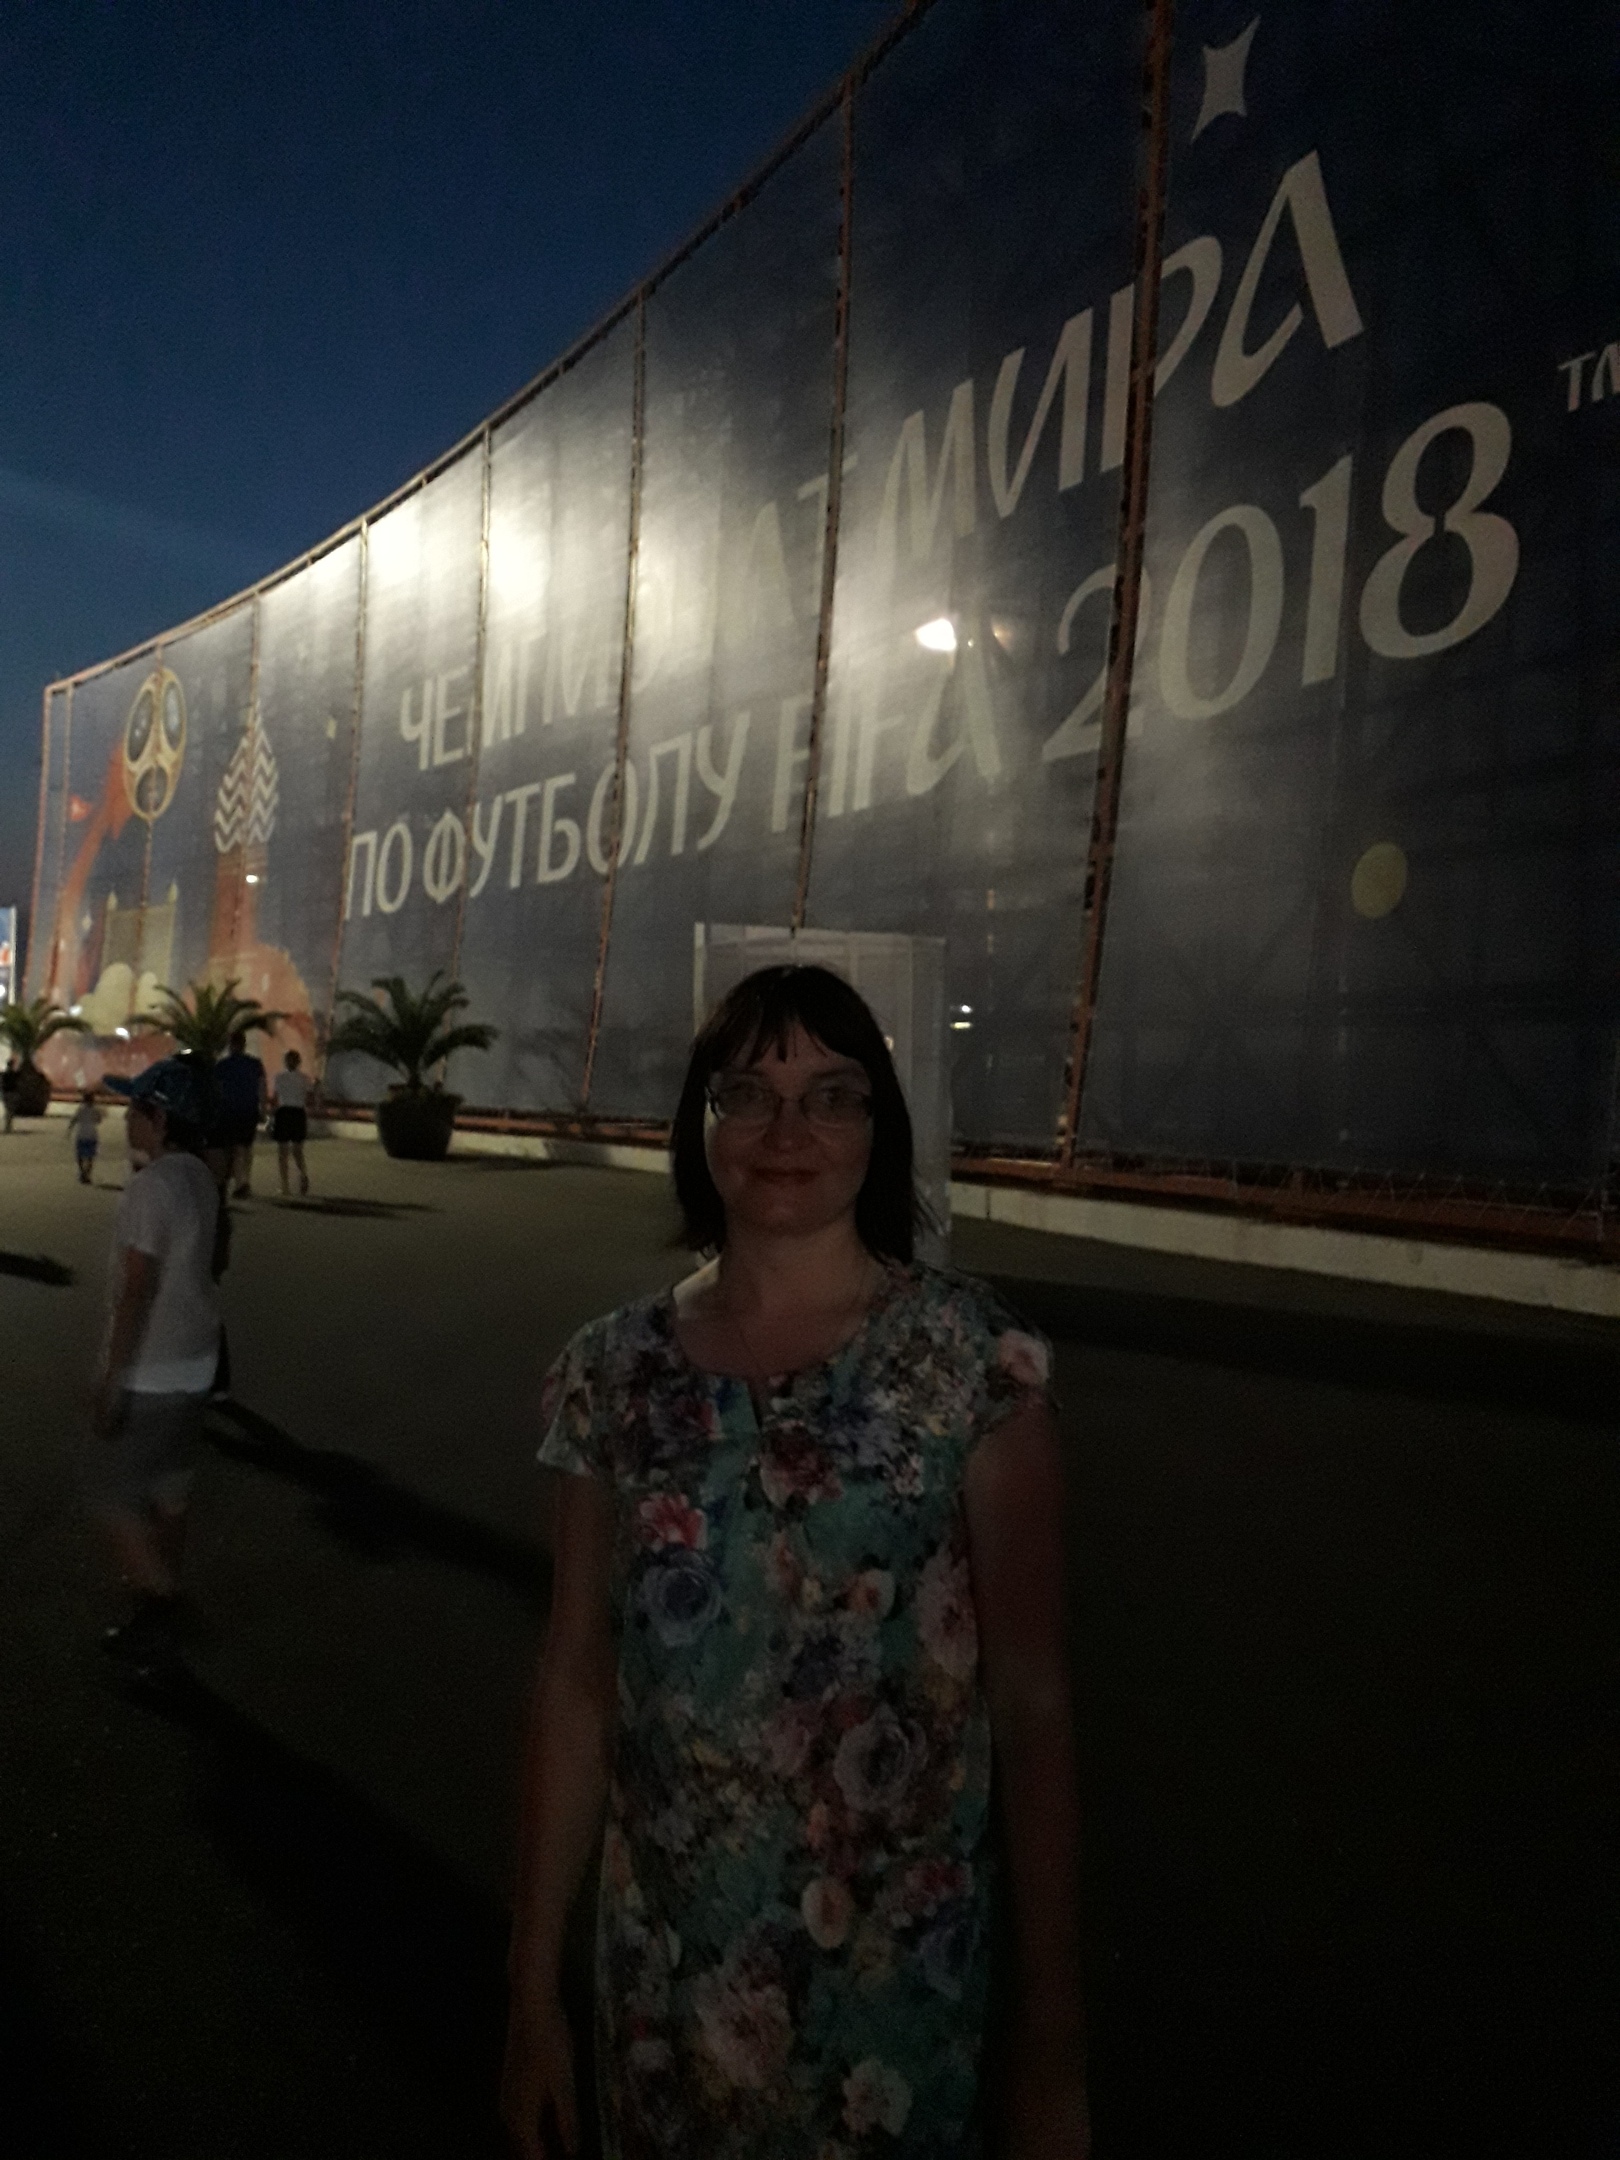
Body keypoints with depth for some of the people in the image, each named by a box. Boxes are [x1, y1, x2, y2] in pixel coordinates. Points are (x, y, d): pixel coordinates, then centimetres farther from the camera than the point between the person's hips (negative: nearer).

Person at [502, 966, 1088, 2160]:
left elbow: (1032, 1700, -12)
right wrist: (535, 1983, 3)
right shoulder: (615, 1371, -6)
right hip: (662, 1959, 3)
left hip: (896, 1964, -2)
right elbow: (576, 1688, -1)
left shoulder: (972, 1360, -15)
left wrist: (1054, 2039, -9)